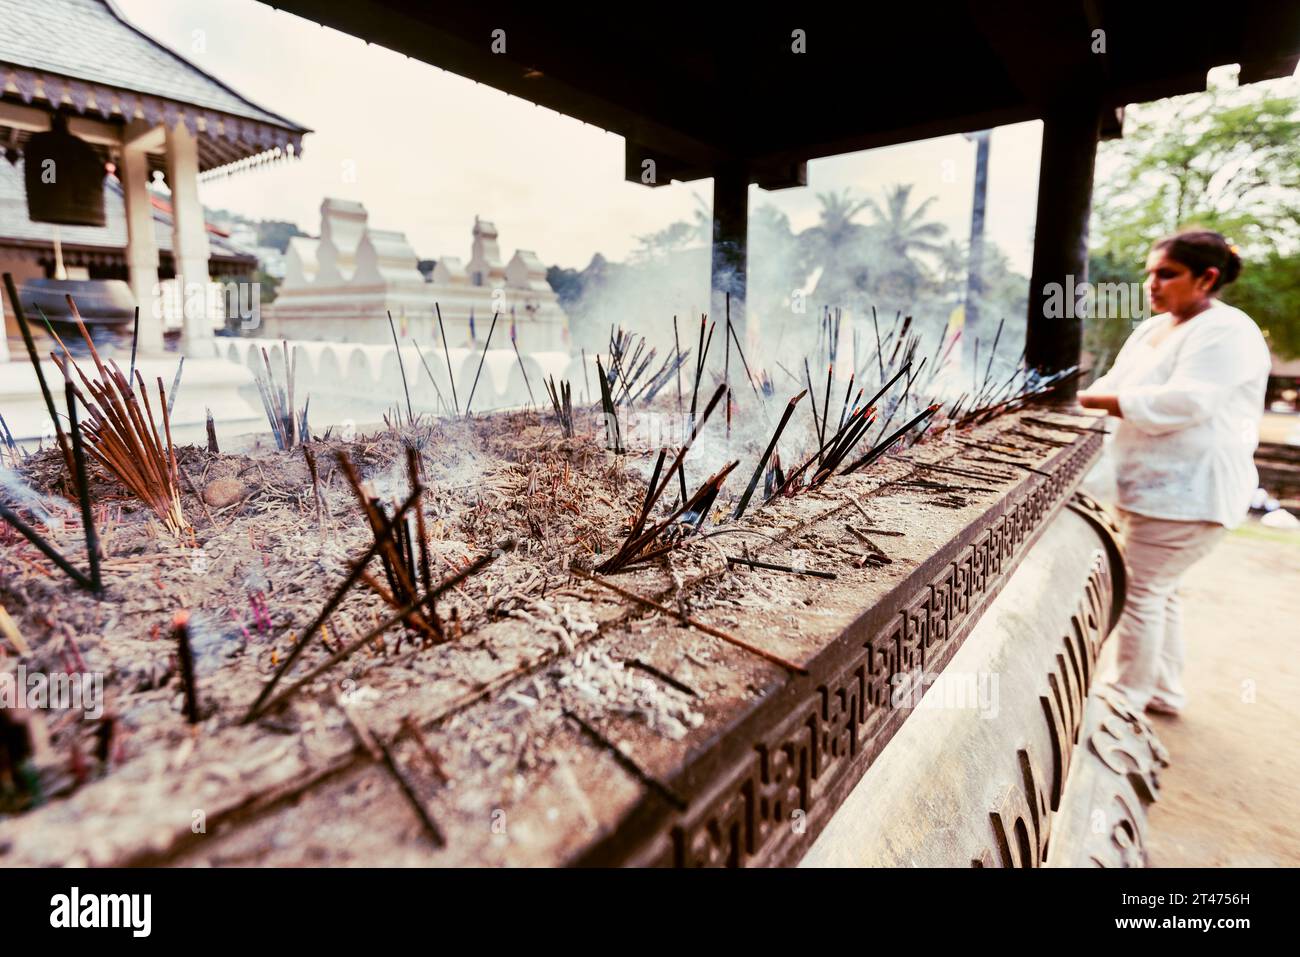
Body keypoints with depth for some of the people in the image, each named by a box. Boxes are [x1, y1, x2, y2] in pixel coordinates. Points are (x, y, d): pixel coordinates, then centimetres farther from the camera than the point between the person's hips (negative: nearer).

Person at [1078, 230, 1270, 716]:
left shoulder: (1227, 331, -14)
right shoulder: (1153, 328, 13)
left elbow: (1185, 402, -26)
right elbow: (1114, 384, 11)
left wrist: (1092, 401, -25)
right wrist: (1080, 398, -7)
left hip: (1187, 490, -9)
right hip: (1150, 484, 9)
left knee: (1141, 591, -2)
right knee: (1157, 590, 17)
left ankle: (1128, 695, 12)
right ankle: (1165, 690, 31)